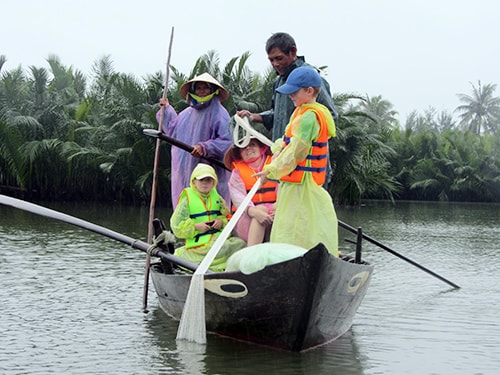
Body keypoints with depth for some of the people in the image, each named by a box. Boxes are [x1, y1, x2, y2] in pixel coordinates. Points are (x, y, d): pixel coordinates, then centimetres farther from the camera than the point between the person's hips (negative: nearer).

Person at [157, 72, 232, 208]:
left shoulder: (219, 114, -6)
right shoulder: (187, 113, 16)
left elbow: (227, 141, -14)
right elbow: (173, 129, 34)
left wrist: (205, 148, -22)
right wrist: (166, 110, 34)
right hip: (185, 172, 7)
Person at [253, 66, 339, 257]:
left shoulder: (309, 116, -18)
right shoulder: (301, 112, 15)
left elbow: (296, 151, -21)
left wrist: (271, 170, -16)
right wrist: (280, 150, 5)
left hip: (301, 183, -11)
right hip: (295, 181, 11)